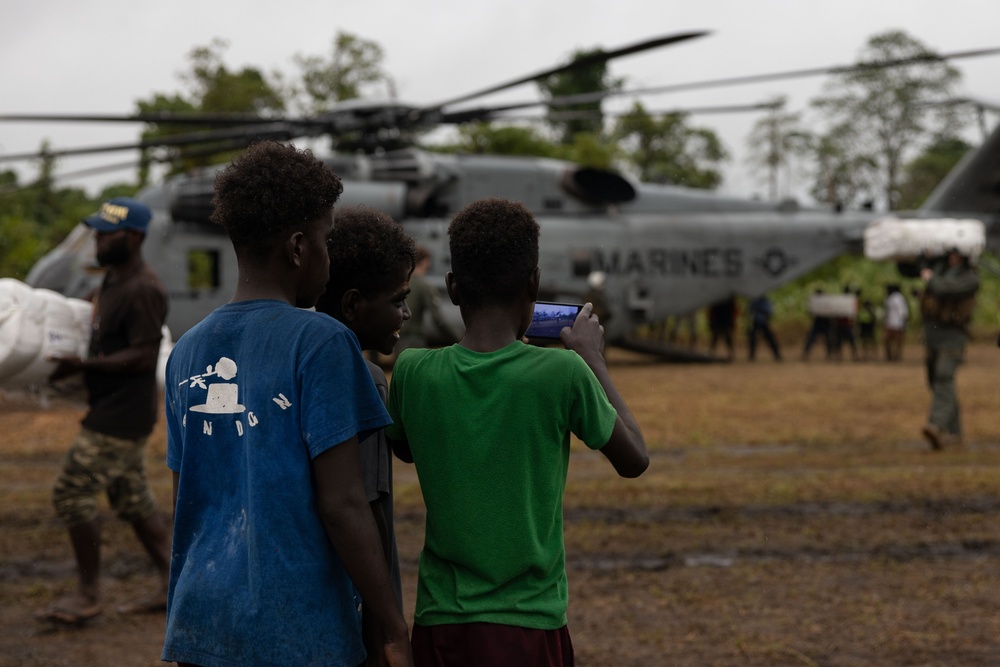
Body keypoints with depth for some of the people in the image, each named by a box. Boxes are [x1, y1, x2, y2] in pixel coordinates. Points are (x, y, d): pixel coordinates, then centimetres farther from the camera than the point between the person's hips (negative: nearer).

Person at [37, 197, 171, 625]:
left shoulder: (142, 291, -20)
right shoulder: (113, 280, 12)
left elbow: (144, 356, -24)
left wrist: (84, 365, -26)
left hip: (120, 416, -10)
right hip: (112, 409, 10)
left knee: (72, 493, -6)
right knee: (132, 498, 15)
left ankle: (88, 595, 3)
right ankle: (172, 585, 20)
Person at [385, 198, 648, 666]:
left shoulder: (413, 373, -6)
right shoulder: (562, 373, -13)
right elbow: (634, 460, 3)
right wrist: (592, 358, 13)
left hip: (439, 624, 3)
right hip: (529, 628, -2)